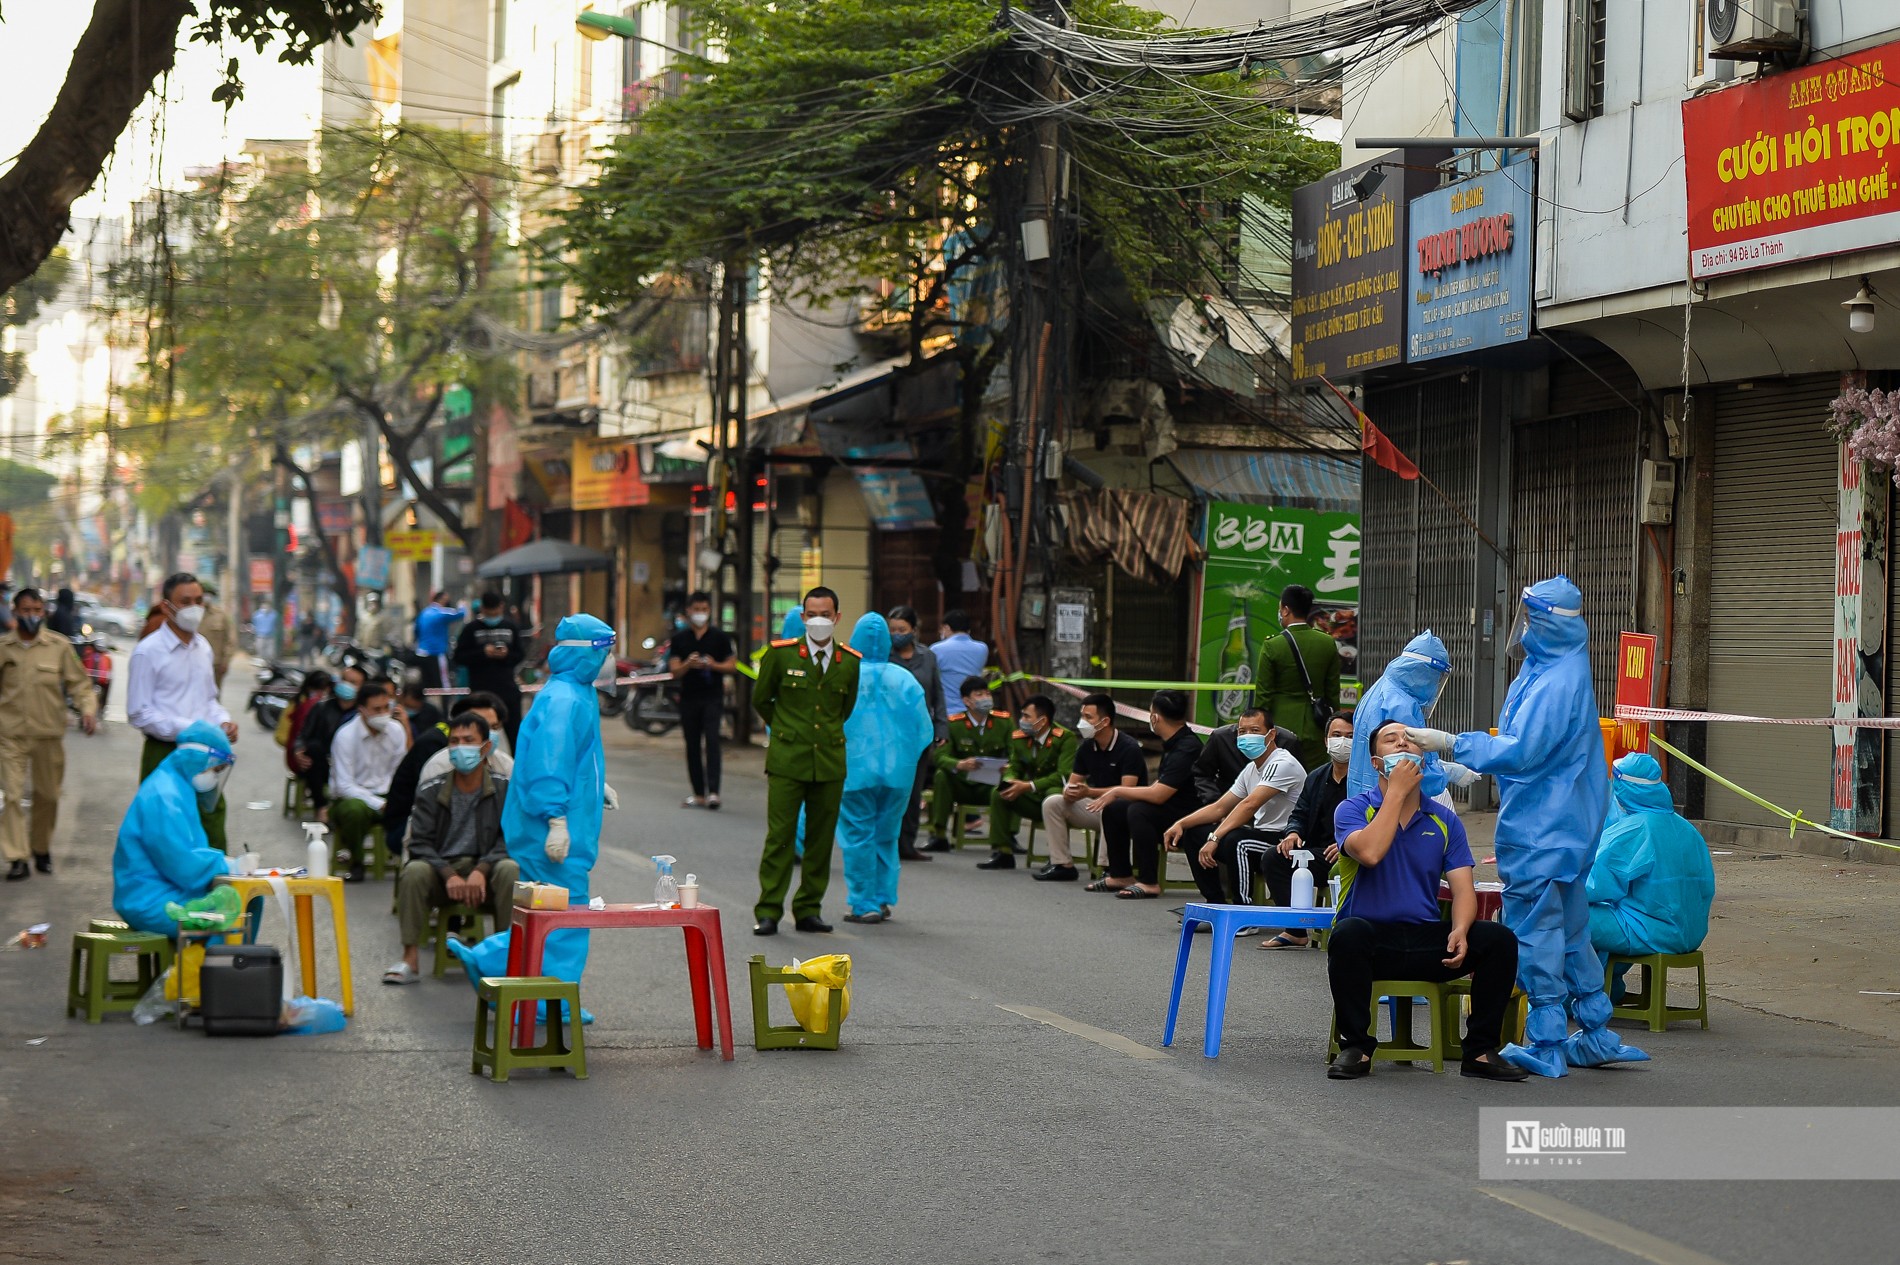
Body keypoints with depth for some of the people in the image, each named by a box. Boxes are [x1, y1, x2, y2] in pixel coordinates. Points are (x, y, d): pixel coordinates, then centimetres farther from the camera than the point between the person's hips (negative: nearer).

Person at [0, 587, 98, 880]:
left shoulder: (59, 647, 0)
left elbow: (79, 683, 2)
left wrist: (88, 709, -13)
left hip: (49, 735, 1)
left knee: (48, 795, 12)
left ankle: (41, 848, 32)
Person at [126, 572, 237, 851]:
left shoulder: (203, 647, 14)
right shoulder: (148, 652, -8)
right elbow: (138, 713, -11)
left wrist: (223, 721, 3)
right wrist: (187, 730, -20)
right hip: (164, 755, -6)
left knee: (213, 839, 4)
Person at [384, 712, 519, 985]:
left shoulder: (504, 788, -2)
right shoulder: (430, 791, 0)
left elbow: (510, 840, -7)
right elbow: (420, 843, -6)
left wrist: (481, 870, -24)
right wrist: (449, 875, -22)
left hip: (486, 873, -1)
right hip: (441, 872, 1)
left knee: (511, 870, -32)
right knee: (414, 872, -31)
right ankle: (410, 959, -26)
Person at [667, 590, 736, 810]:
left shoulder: (719, 637, 5)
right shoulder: (679, 639, 8)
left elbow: (732, 665, 6)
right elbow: (674, 671, 3)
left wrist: (714, 665, -13)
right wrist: (688, 664, -18)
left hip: (713, 698, -2)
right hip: (688, 699, 2)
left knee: (712, 742, -15)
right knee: (692, 746, 5)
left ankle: (713, 791, -19)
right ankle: (699, 793, 11)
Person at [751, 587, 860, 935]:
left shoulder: (850, 662, 5)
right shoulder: (781, 654, -2)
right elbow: (761, 700, 11)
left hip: (830, 762, 3)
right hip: (787, 760, -3)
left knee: (821, 838, 5)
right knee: (780, 836, -5)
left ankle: (808, 910, 15)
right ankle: (768, 912, 0)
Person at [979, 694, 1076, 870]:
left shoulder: (1065, 738, -18)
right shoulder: (1020, 738, 2)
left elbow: (1064, 776, -26)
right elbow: (1014, 767, 9)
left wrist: (1028, 786, -29)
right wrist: (1010, 782, -17)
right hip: (1033, 799, 6)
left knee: (1054, 794, -39)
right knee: (997, 793, -11)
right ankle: (1003, 854, -8)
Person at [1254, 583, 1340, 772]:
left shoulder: (1272, 646, -8)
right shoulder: (1328, 644, 2)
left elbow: (1263, 695, -4)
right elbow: (1333, 692, 7)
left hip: (1282, 725, -3)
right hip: (1316, 729, 3)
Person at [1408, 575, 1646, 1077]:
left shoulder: (1556, 683, -20)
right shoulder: (1553, 670, 12)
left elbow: (1520, 752, -24)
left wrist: (1450, 743, -21)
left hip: (1541, 829, -10)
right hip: (1565, 824, 10)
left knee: (1535, 931, -4)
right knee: (1569, 931, 16)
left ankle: (1547, 1045, 1)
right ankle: (1596, 1038, 22)